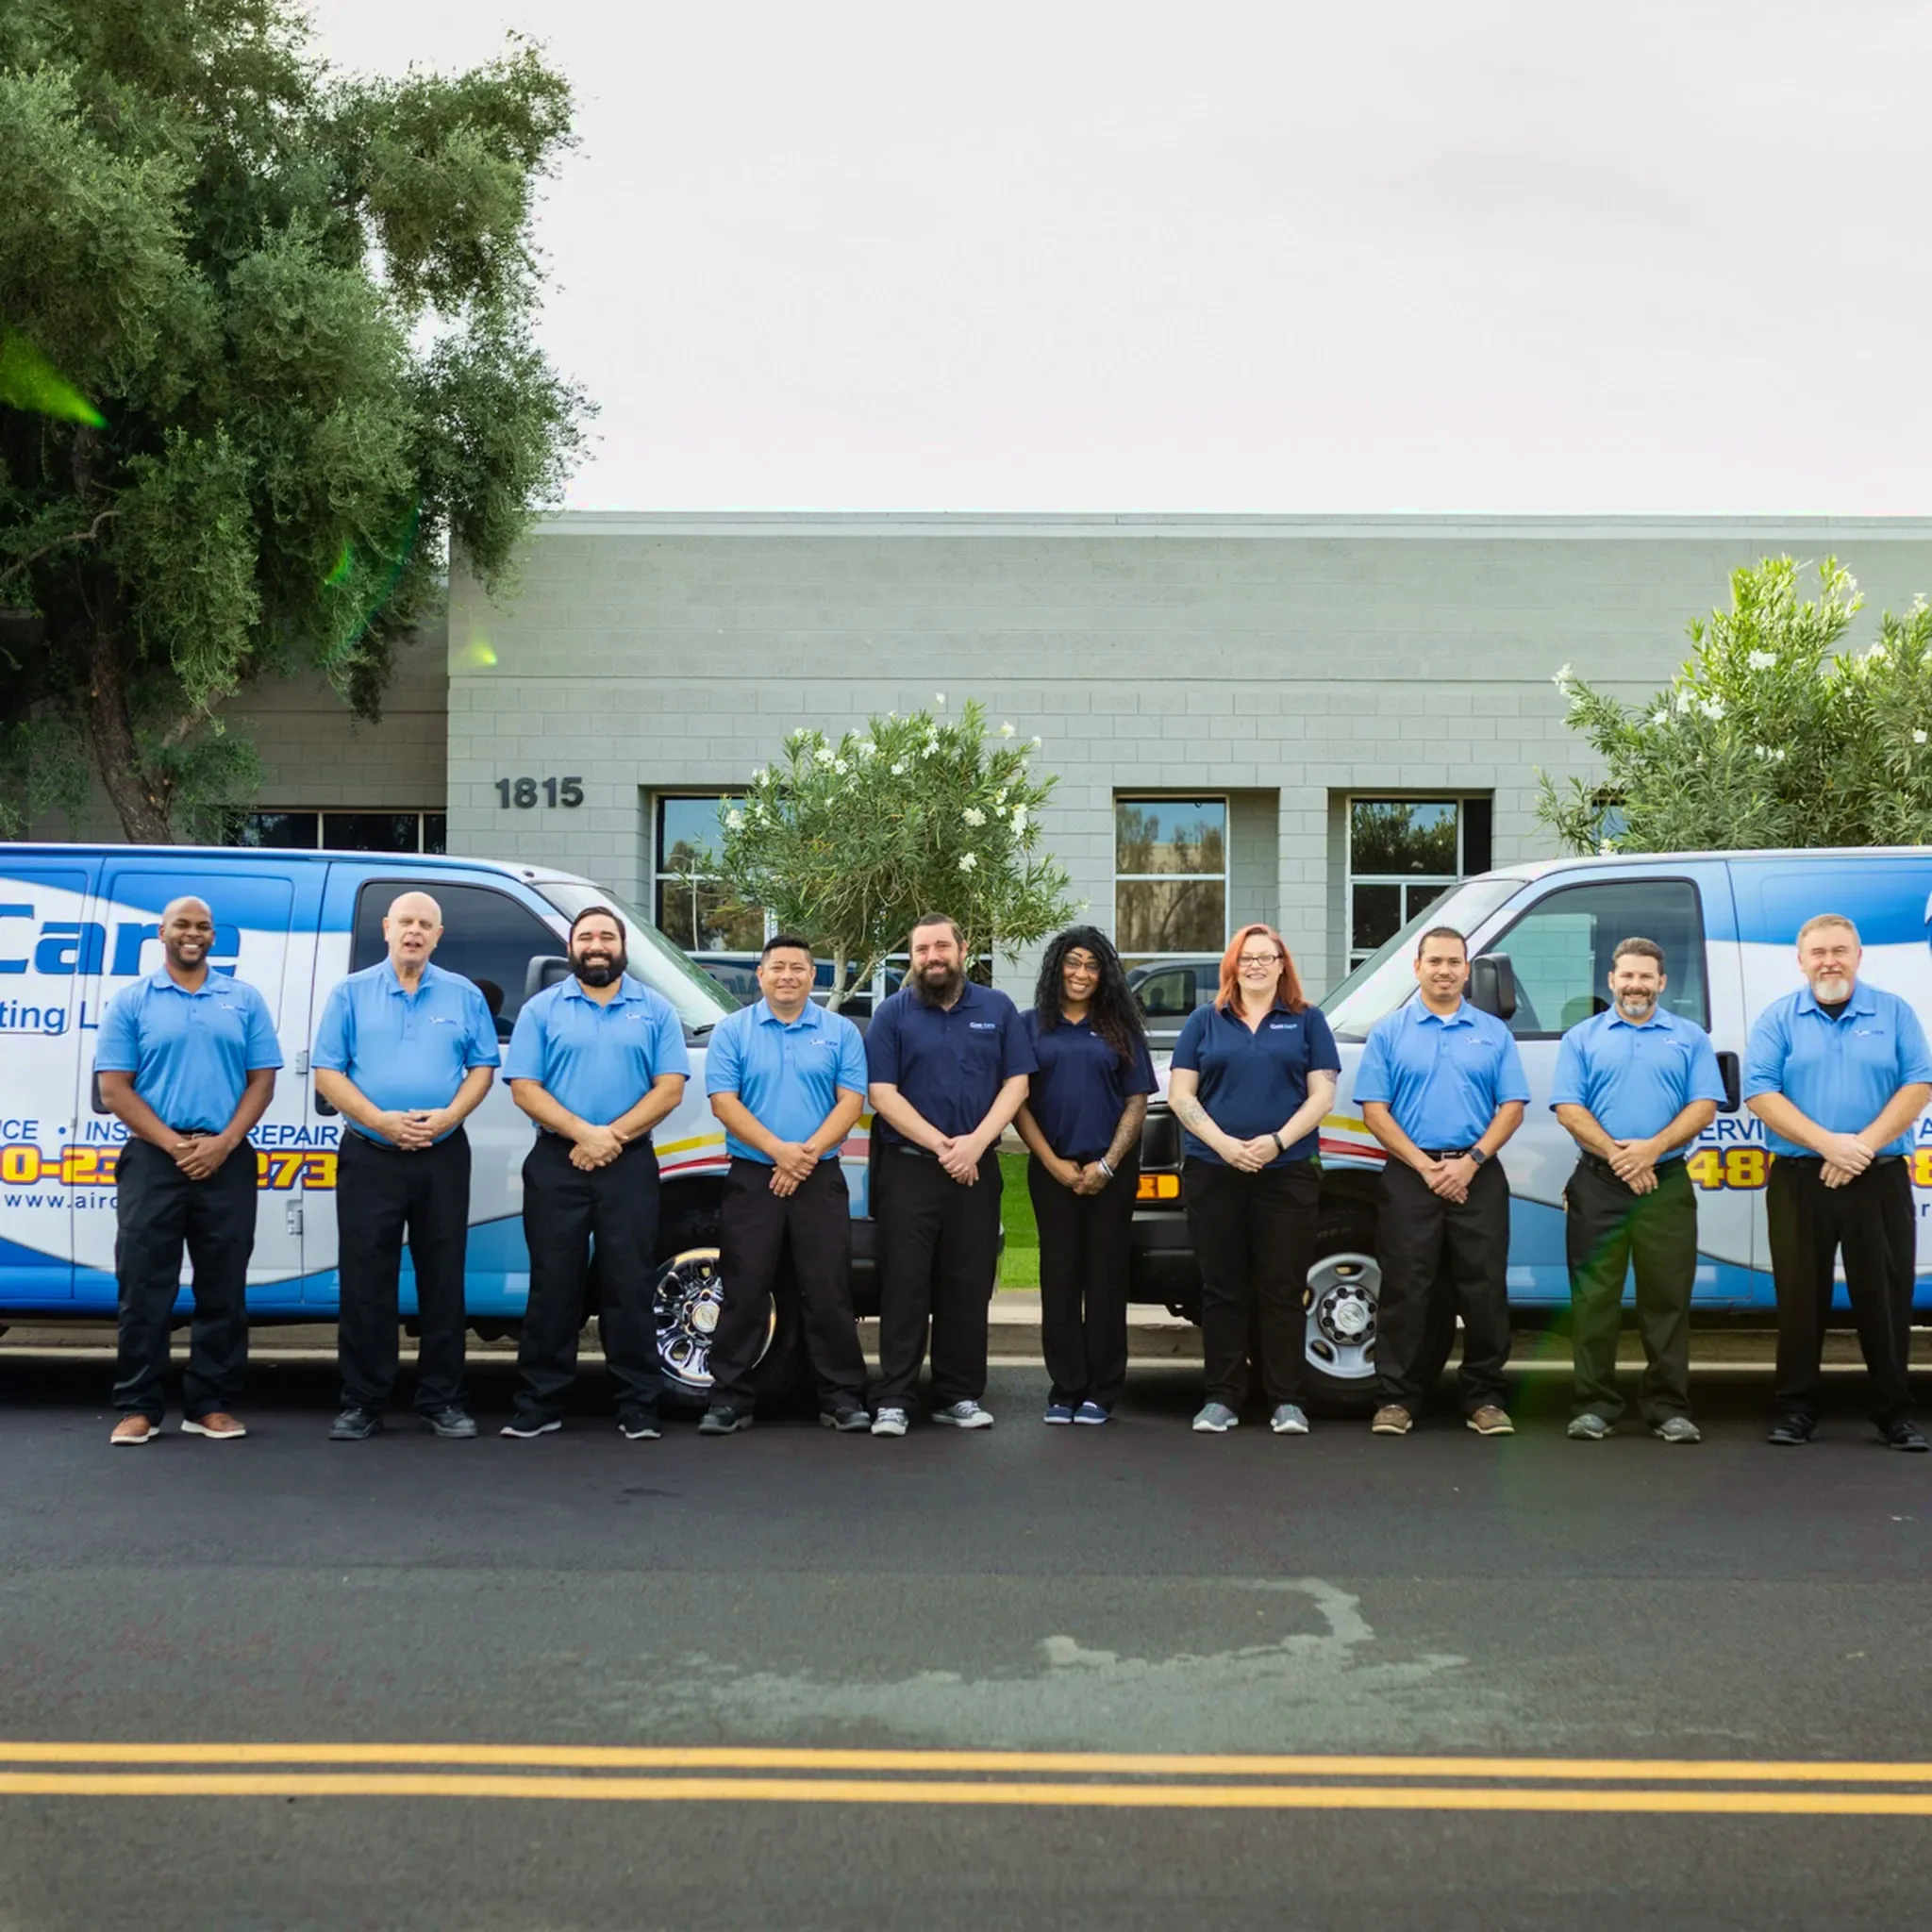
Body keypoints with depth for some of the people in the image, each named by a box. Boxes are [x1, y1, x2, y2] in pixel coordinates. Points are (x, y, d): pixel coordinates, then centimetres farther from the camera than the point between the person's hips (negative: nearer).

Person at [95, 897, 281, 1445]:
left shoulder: (245, 1000, 10)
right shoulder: (131, 1001, 5)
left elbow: (262, 1081, 6)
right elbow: (114, 1089, -1)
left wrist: (222, 1143, -8)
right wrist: (174, 1144, -11)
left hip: (227, 1162, 2)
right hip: (151, 1159, -1)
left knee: (223, 1290, 4)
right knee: (144, 1288, -1)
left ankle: (212, 1405, 12)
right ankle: (139, 1408, 6)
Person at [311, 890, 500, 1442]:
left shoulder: (464, 996, 8)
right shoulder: (351, 993, 5)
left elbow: (482, 1067, 7)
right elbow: (327, 1072, 0)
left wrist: (448, 1116, -11)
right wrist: (381, 1120, -13)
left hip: (443, 1157, 1)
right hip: (369, 1156, -1)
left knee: (443, 1281, 4)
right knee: (364, 1282, 1)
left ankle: (442, 1401, 12)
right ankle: (362, 1403, 9)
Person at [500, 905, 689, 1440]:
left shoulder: (655, 1010, 7)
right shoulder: (542, 1009, 6)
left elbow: (669, 1088, 0)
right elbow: (524, 1089, -2)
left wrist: (613, 1136, -12)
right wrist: (583, 1134, -14)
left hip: (631, 1165, 0)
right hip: (555, 1164, 0)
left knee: (629, 1286, 1)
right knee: (553, 1285, 4)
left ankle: (638, 1407, 7)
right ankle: (539, 1404, 10)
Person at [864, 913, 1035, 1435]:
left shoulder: (997, 1009, 8)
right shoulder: (893, 1013, 2)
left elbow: (1016, 1083, 3)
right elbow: (882, 1093, -5)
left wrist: (975, 1143, -11)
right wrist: (941, 1145, -12)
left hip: (977, 1169, 2)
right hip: (908, 1167, -2)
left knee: (967, 1286, 6)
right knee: (905, 1285, -3)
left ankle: (959, 1395, 14)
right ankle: (892, 1399, -1)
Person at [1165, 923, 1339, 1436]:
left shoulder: (1307, 1022, 10)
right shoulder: (1205, 1022, 11)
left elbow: (1322, 1094, 3)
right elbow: (1180, 1094, 5)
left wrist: (1277, 1141, -12)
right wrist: (1223, 1143, -10)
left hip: (1288, 1172, -1)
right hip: (1213, 1171, 1)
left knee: (1283, 1289, -1)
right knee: (1222, 1288, 4)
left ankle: (1286, 1400, 6)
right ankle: (1222, 1398, 10)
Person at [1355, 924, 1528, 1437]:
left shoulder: (1494, 1033, 11)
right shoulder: (1388, 1032, 6)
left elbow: (1511, 1107, 5)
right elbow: (1374, 1111, 0)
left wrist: (1471, 1161, -10)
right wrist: (1425, 1166, -10)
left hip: (1478, 1177, 1)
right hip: (1409, 1176, -1)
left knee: (1484, 1290, 2)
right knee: (1404, 1290, 0)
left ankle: (1484, 1398, 12)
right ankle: (1397, 1398, 7)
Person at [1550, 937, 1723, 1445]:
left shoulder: (1690, 1038, 11)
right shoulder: (1582, 1038, 9)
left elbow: (1704, 1107, 0)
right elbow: (1568, 1109, 0)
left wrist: (1652, 1148, -13)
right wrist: (1616, 1154, -13)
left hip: (1667, 1184, 0)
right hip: (1598, 1185, 0)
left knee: (1668, 1298, 2)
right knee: (1595, 1298, 0)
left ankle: (1668, 1407, 8)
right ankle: (1595, 1405, 6)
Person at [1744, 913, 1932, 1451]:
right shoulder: (1777, 1019, 4)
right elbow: (1760, 1093, -5)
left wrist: (1865, 1145, -14)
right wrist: (1828, 1144, -16)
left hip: (1880, 1179, 1)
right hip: (1800, 1180, 0)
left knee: (1885, 1296, 4)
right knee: (1801, 1296, 4)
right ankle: (1797, 1406, 12)